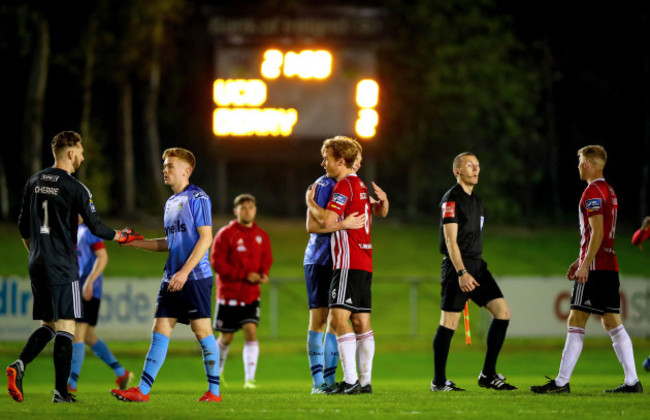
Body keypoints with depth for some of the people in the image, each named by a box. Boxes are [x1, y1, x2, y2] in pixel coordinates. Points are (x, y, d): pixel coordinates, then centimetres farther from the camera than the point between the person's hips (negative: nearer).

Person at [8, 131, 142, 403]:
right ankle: (61, 392, -4)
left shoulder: (34, 182, 10)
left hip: (38, 265, 7)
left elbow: (23, 226, 16)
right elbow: (95, 227, -6)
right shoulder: (74, 188, -10)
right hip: (63, 268, -7)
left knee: (47, 325, 15)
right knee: (65, 327, -2)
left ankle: (19, 365, -9)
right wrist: (121, 236, 12)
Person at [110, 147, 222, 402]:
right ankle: (143, 390, -1)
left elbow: (205, 237, -13)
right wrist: (136, 243, 16)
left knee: (202, 330, -4)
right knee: (160, 330, 2)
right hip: (172, 279, 8)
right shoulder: (171, 203, 18)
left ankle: (214, 391, 4)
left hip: (195, 277, -8)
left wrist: (185, 271, -19)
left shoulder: (197, 198, -7)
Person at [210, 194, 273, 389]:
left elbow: (266, 260, 15)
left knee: (251, 332, -12)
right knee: (226, 338, 6)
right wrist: (244, 275, -18)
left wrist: (263, 274, -9)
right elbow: (217, 263, -11)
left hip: (251, 294, 3)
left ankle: (249, 378, -12)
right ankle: (216, 372, 31)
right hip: (229, 292, -3)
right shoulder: (226, 234, -6)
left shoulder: (261, 236, 7)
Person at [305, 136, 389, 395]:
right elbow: (380, 211, 35)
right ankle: (365, 381, 10)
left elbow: (327, 220, -20)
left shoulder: (344, 185, -10)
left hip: (349, 264, -10)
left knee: (338, 318, -15)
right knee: (361, 322, 9)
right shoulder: (360, 186, 19)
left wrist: (310, 202, -5)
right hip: (365, 264, 10)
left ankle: (350, 380, -22)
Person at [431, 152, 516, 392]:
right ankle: (438, 381, 2)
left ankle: (488, 375, 4)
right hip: (457, 267, -9)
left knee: (502, 312, 0)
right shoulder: (452, 199, -8)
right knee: (449, 322, -6)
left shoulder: (476, 201, 19)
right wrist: (461, 273, -22)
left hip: (476, 266, 9)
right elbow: (450, 240, -15)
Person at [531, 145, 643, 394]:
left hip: (594, 268, -9)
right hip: (610, 267, 9)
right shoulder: (609, 191, 19)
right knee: (612, 323, 7)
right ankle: (632, 381, 0)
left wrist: (585, 265, -21)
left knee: (576, 323, -7)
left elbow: (597, 232, -19)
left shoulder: (593, 192, -11)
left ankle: (561, 382, -7)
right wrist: (581, 260, 27)